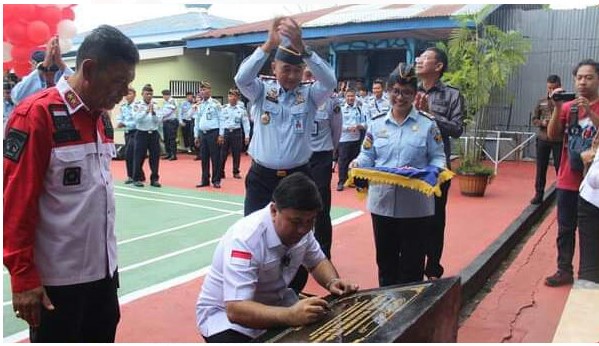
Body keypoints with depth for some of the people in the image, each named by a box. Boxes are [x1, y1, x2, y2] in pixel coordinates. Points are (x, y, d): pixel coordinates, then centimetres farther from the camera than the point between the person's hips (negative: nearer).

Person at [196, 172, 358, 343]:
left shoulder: (300, 226, -11)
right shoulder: (244, 240, -31)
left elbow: (318, 262, 6)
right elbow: (236, 309, -36)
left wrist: (332, 282, -15)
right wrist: (291, 316, -47)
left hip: (274, 304, 6)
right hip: (226, 314, -5)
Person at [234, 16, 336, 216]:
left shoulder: (309, 95, 0)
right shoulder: (262, 91, 1)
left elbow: (330, 81, -19)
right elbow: (241, 79, -19)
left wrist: (301, 48, -31)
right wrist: (269, 45, -29)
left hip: (298, 177, 1)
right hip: (261, 177, 0)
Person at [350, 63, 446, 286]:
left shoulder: (427, 125, 1)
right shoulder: (376, 125, 7)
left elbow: (438, 159, 1)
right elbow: (367, 157, 8)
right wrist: (357, 164, -13)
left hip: (416, 205, -2)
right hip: (382, 201, 3)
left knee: (412, 260, 7)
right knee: (385, 258, 14)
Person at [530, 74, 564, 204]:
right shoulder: (541, 101, 7)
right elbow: (534, 119, 11)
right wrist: (542, 122, -8)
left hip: (559, 140, -3)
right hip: (543, 139, 3)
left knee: (560, 168, 2)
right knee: (541, 168, 8)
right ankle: (539, 194, 17)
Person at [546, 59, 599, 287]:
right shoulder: (567, 107, 7)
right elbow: (552, 135, -4)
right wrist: (557, 108, -14)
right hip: (567, 180, 3)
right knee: (565, 229, 9)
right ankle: (564, 270, 19)